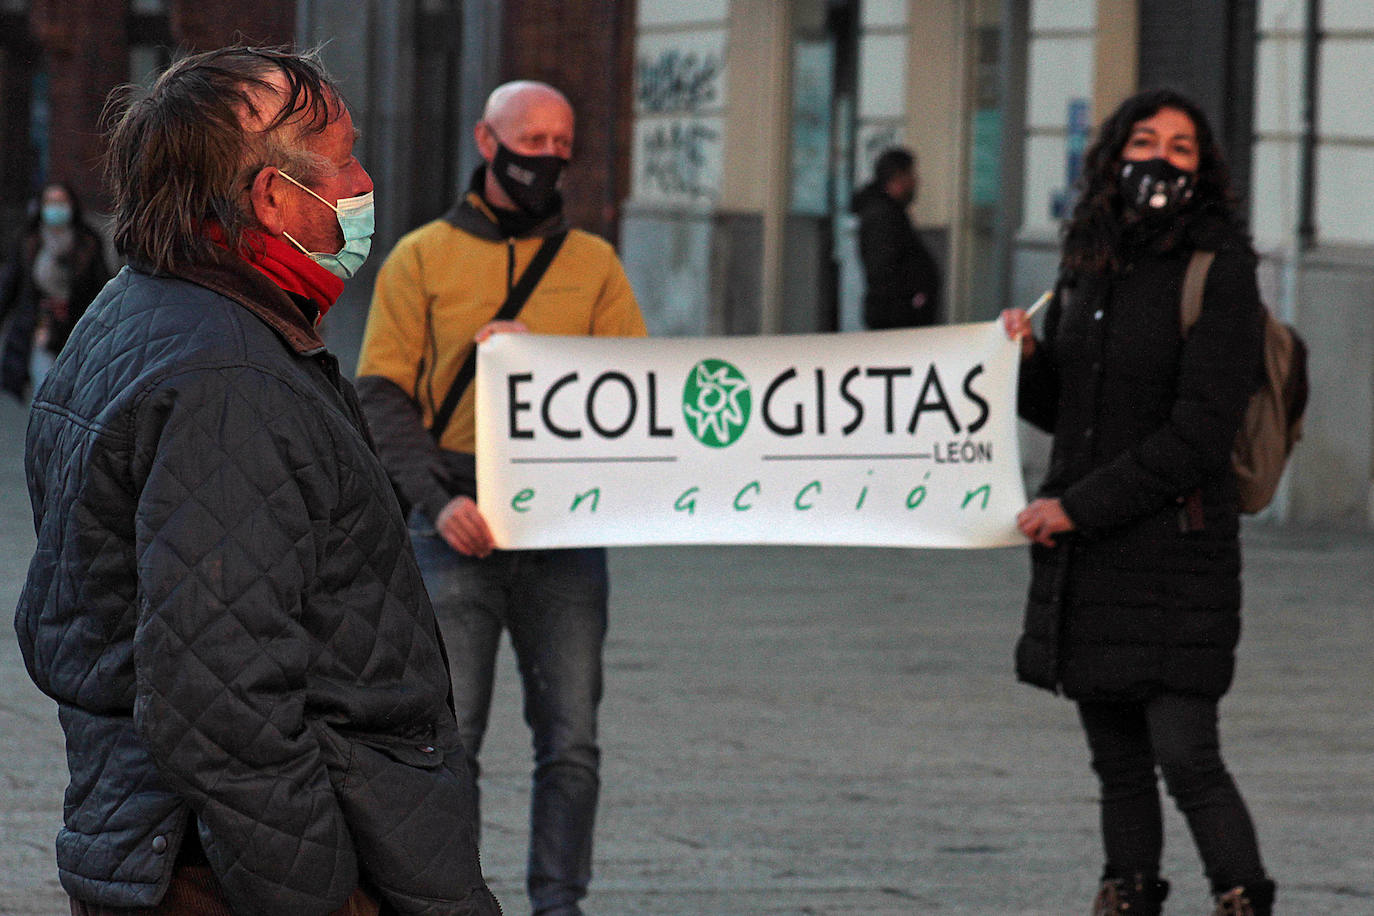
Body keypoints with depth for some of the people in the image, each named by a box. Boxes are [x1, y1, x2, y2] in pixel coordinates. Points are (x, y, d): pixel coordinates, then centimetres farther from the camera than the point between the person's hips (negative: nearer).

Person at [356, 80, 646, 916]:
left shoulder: (593, 264, 14)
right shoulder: (423, 258, 8)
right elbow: (385, 397, 2)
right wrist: (436, 501, -12)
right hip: (458, 529, -2)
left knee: (571, 736, -2)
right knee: (448, 734, -5)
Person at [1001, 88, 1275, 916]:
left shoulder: (1220, 271, -8)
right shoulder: (1090, 265, 12)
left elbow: (1198, 434, -14)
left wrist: (1079, 506, -14)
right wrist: (1024, 359, 0)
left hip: (1176, 549, -6)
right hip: (1084, 553, 6)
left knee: (1184, 753, -11)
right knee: (1115, 755, 11)